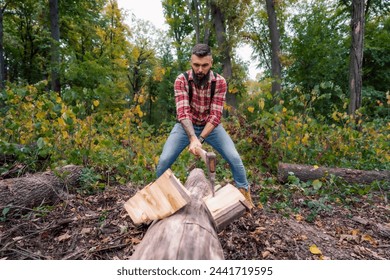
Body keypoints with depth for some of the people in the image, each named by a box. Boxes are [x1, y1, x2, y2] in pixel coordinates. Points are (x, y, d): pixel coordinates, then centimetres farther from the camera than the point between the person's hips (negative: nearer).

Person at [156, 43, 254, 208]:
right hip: (186, 125, 0)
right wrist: (193, 138, -46)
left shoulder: (220, 82, -18)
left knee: (234, 158, -11)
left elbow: (216, 115, -23)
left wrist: (200, 139, -35)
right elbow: (183, 112, -31)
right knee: (164, 160, -12)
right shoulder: (181, 80, -20)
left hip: (210, 125, 1)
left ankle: (245, 194, 12)